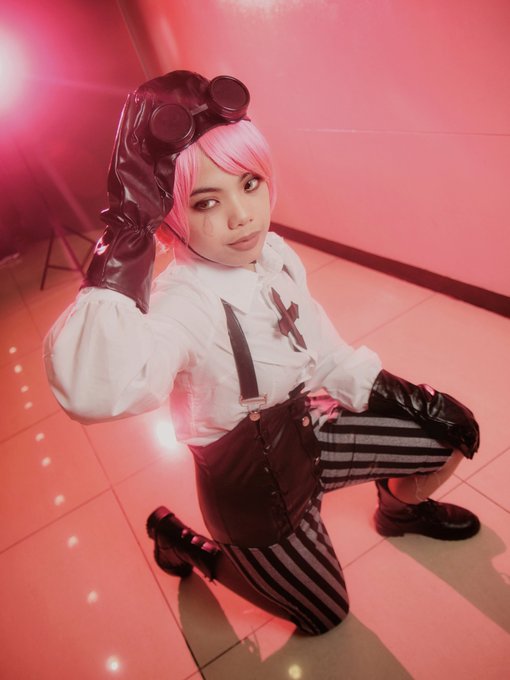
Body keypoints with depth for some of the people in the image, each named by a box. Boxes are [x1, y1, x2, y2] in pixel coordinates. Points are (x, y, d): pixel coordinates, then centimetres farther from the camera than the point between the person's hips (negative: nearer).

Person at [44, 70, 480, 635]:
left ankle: (399, 509, 42)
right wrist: (127, 236, -51)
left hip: (306, 434, 6)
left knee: (450, 435, 9)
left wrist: (404, 396, 1)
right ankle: (183, 544, 30)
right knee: (324, 614, 21)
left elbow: (319, 348, 2)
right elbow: (92, 393, -54)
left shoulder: (274, 253, -12)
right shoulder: (182, 304, -33)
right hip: (253, 486, -5)